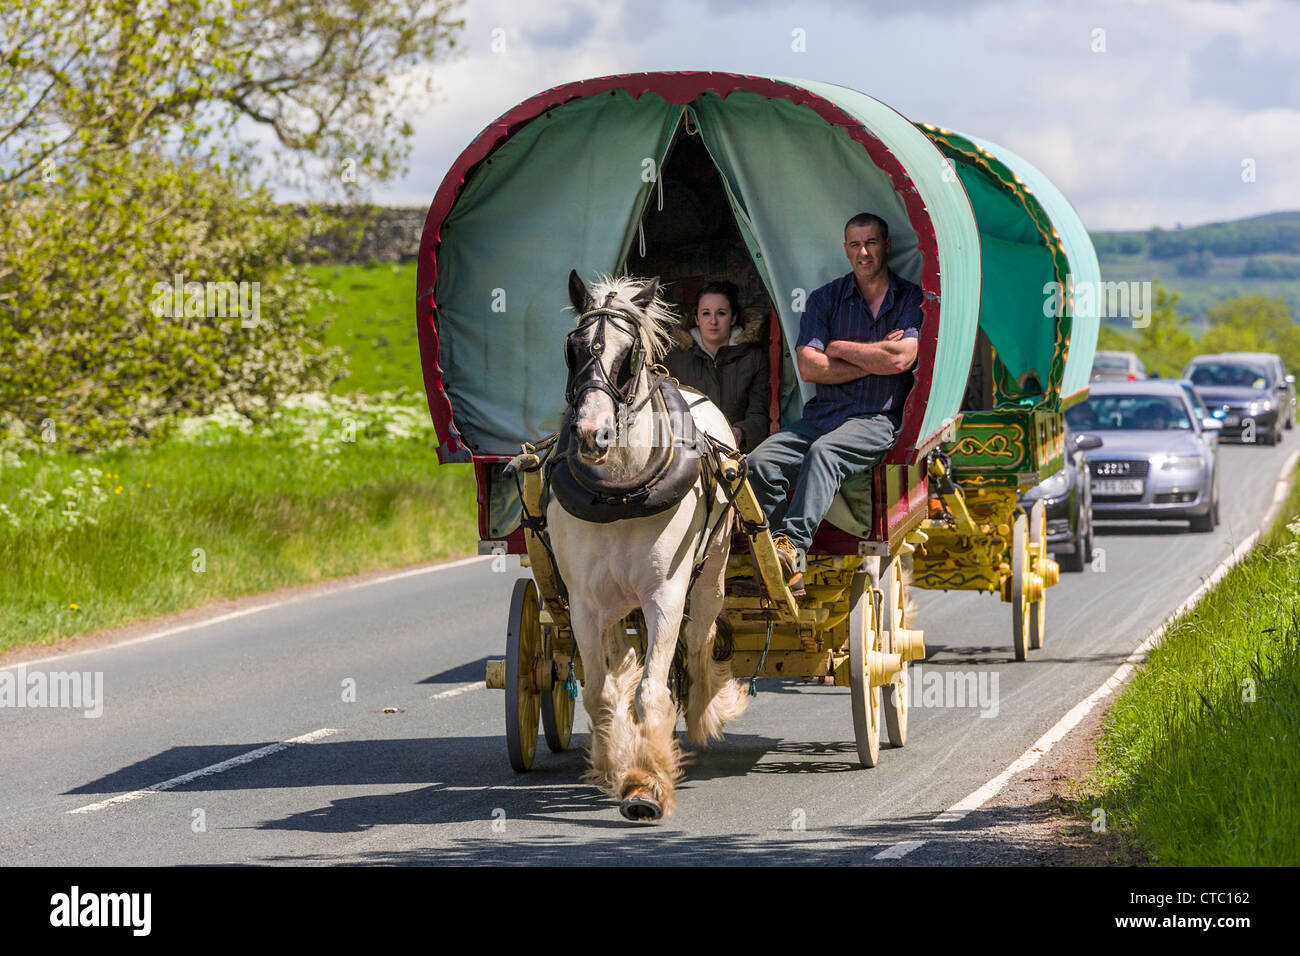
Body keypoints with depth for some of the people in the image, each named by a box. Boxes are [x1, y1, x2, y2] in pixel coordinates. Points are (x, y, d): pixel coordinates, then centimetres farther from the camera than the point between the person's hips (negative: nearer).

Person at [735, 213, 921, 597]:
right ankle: (776, 570, -29)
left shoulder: (912, 299, 5)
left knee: (823, 452, -36)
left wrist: (839, 348, -1)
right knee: (761, 461, -22)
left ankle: (791, 549, -50)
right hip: (822, 414, 4)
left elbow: (900, 359, -11)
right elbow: (808, 366, 0)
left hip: (878, 419, -4)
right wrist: (872, 359, -5)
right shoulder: (826, 299, 13)